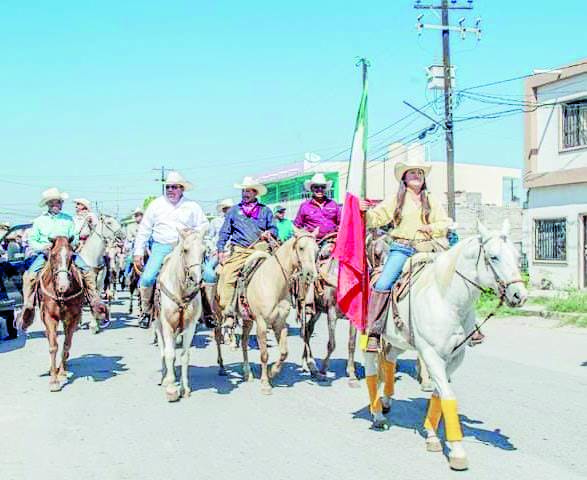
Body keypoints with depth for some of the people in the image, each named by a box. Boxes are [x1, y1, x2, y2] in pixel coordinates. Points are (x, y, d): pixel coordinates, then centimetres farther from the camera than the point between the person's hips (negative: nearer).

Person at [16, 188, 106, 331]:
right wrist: (42, 247, -12)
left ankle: (94, 299, -10)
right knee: (29, 275, -25)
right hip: (44, 254, -1)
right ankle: (27, 306, -15)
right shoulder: (40, 220, 6)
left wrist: (72, 242, -12)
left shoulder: (68, 219, 8)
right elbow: (32, 241, 7)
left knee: (87, 270, -18)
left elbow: (74, 238, 12)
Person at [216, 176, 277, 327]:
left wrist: (270, 233, -5)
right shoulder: (234, 210, 19)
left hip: (261, 249, -1)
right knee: (227, 277, -18)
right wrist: (221, 250, 6)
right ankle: (228, 313, -15)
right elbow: (225, 232, 18)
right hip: (240, 250, 1)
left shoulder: (265, 210, 17)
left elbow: (274, 229, 19)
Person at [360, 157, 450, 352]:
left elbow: (445, 225, 16)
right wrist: (364, 212, -12)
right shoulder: (395, 200, 13)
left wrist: (432, 228, -4)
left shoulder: (432, 200, 18)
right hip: (401, 248, -2)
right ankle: (373, 333, -18)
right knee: (383, 284, -21)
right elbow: (376, 217, 8)